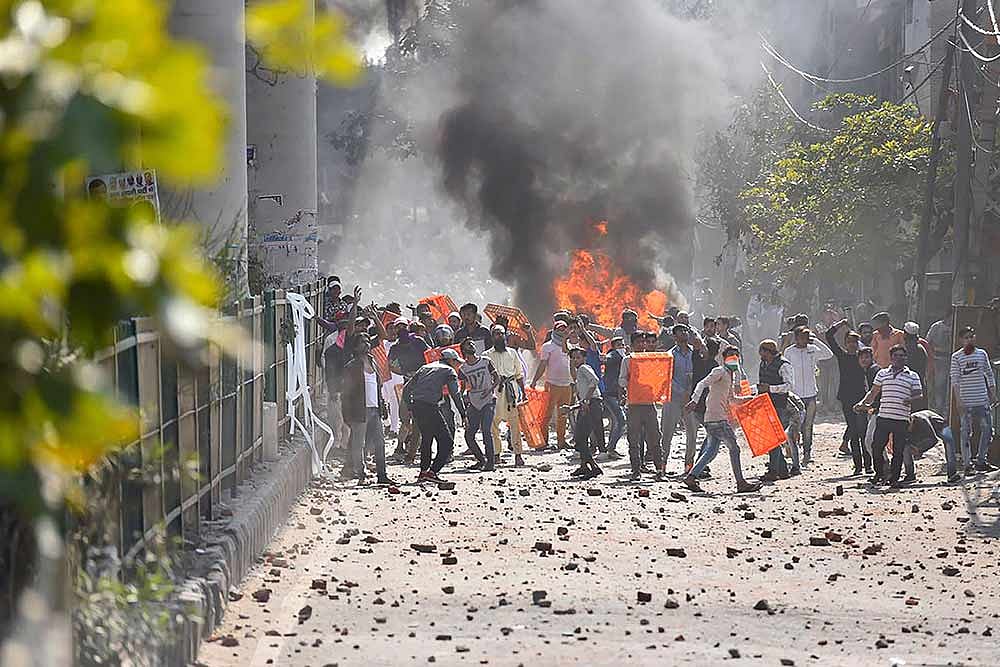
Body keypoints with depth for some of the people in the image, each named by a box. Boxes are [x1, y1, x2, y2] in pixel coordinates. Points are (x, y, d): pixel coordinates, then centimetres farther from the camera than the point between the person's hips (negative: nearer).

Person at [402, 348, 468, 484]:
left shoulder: (425, 367, 25)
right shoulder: (449, 371, 8)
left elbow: (406, 389, 22)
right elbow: (455, 394, -4)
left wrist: (410, 407, 26)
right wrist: (463, 414, -3)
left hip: (415, 406, 7)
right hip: (430, 407, -7)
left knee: (426, 438, 26)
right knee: (447, 441, -1)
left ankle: (423, 472, 27)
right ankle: (433, 471, -10)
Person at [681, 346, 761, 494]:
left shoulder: (731, 376, 22)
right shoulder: (720, 372, -7)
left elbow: (731, 399, 32)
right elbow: (702, 384, -19)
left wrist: (748, 398, 23)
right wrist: (695, 400, -32)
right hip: (717, 418, -10)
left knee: (711, 451, 9)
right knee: (734, 448, -7)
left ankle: (691, 477, 9)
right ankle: (741, 483, -4)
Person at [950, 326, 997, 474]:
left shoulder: (982, 354, 9)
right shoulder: (956, 357, 0)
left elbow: (989, 375, 15)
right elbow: (955, 380, -3)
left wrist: (993, 394, 10)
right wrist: (958, 400, -9)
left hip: (982, 400, 3)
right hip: (966, 401, -3)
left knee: (987, 429, -1)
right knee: (966, 432, -1)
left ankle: (981, 460, 11)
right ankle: (967, 464, 2)